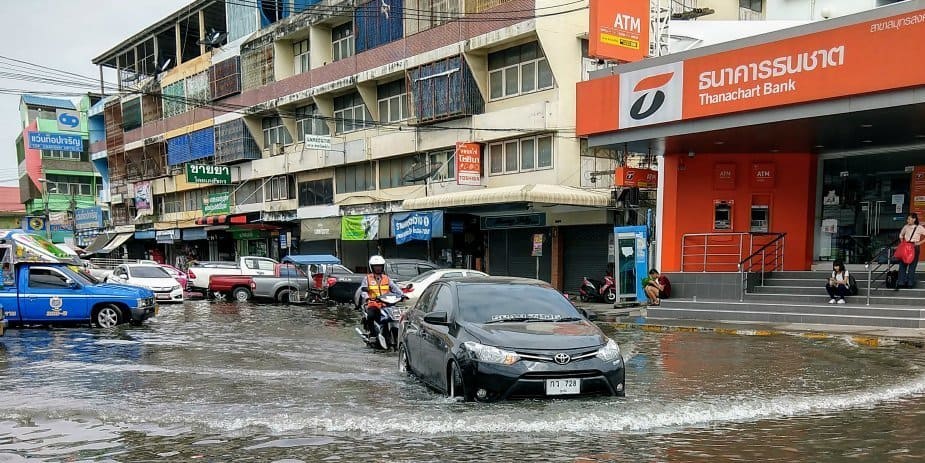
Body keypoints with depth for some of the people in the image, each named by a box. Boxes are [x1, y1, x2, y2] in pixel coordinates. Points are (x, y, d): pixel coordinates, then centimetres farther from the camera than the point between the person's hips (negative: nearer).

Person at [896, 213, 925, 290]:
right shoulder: (906, 227, 6)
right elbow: (901, 235, 23)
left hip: (915, 247, -4)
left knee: (912, 265, 3)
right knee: (902, 264, 2)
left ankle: (910, 283, 15)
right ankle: (901, 283, 7)